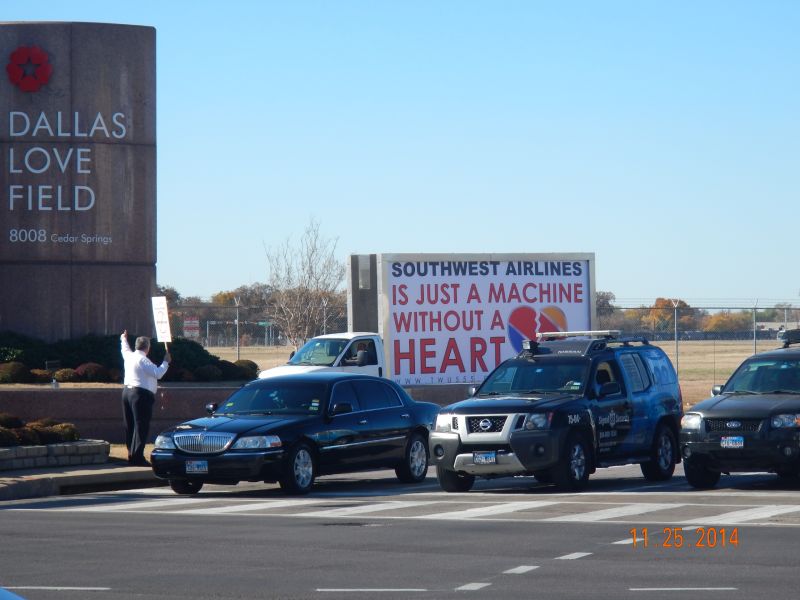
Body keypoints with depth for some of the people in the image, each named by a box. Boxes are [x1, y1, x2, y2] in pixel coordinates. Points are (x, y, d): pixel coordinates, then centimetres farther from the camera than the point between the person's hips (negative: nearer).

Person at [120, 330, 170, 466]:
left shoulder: (129, 356, 10)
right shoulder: (143, 360, -15)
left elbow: (125, 349, 35)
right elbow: (158, 373, -23)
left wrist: (124, 340, 54)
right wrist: (166, 362, -9)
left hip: (127, 392, 9)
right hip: (142, 394, -9)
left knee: (130, 425, 14)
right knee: (141, 426, -10)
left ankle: (131, 455, 19)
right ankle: (137, 457, -15)